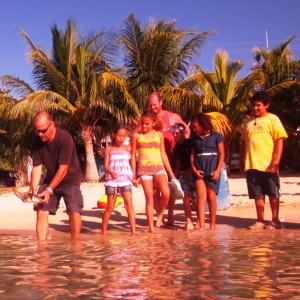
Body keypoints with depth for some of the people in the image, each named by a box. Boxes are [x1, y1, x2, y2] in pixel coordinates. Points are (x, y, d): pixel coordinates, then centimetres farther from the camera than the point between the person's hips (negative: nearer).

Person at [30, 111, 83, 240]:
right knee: (41, 211, -4)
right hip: (51, 179, 5)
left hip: (70, 179, -5)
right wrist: (32, 190, -23)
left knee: (74, 212, -17)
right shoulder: (38, 141, -10)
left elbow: (63, 169, -28)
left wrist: (49, 190, -31)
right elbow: (37, 167, -10)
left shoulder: (64, 138, -27)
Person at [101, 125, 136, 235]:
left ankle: (133, 231, -14)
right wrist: (111, 172, -23)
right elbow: (106, 166, -2)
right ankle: (103, 231, 16)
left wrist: (134, 177, -3)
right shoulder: (109, 149, 5)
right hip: (112, 180, -1)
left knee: (129, 204, -12)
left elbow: (132, 163, 10)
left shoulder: (128, 149, 8)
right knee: (110, 207, 3)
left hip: (125, 180, 1)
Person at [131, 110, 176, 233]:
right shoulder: (137, 136, 5)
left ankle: (160, 215, 7)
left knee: (166, 193, -20)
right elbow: (133, 155, 6)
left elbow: (163, 154, 13)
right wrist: (134, 175, 3)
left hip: (159, 168, 1)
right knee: (149, 199, -2)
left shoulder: (159, 135, 10)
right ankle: (151, 227, 7)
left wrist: (170, 172, 10)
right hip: (144, 169, -1)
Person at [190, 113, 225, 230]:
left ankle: (213, 224, 13)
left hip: (212, 169, -3)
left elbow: (221, 154, -1)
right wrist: (194, 169, -4)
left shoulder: (216, 136, 1)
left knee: (211, 197, 2)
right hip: (199, 170, 3)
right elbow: (192, 155, 11)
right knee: (201, 196, -5)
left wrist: (218, 170, -10)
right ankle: (201, 224, -8)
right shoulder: (195, 139, 12)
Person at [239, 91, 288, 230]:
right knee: (257, 195, 9)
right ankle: (260, 221, 16)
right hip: (251, 165, 5)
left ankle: (275, 221, 14)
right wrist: (241, 160, 14)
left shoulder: (272, 119, -1)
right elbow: (243, 142, 19)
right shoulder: (249, 122, 15)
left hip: (268, 165, -5)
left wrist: (277, 159, -17)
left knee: (273, 194, 5)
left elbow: (279, 140, -8)